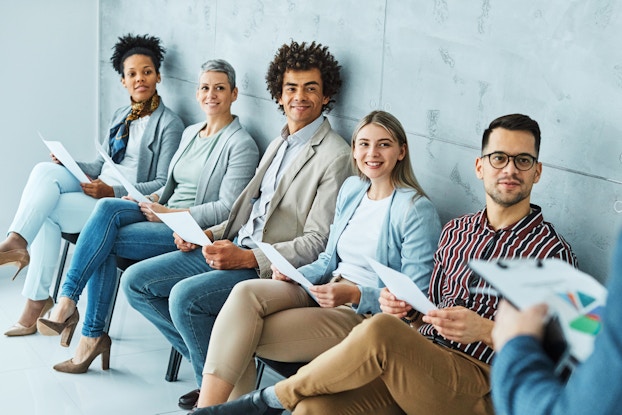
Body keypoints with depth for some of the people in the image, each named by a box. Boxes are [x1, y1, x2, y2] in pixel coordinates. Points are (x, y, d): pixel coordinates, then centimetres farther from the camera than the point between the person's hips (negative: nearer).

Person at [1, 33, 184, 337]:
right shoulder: (121, 116, 18)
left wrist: (113, 192, -20)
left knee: (48, 211, -23)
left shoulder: (169, 124, -6)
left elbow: (164, 185, -11)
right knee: (45, 170, -21)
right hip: (99, 186, 7)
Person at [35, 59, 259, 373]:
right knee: (107, 208, -22)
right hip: (165, 214, 7)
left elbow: (228, 209, -14)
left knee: (105, 242, -23)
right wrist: (151, 200, 3)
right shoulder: (191, 133, 18)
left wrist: (171, 214, -15)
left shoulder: (241, 145, -7)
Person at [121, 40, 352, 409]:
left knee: (185, 295, -29)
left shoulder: (335, 156, -12)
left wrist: (247, 258, -23)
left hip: (274, 267, -9)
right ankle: (209, 361, 8)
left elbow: (317, 243, -16)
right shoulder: (279, 145, 17)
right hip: (235, 248, 9)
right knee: (136, 281, 3)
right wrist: (207, 235, 4)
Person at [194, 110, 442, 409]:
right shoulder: (351, 189, 13)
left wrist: (354, 294, -24)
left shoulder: (417, 210, -10)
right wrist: (294, 273, -1)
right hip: (326, 291, 7)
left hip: (366, 312, -7)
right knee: (246, 292, -24)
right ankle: (206, 407, -24)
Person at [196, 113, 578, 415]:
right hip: (419, 365, 5)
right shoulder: (456, 231, 20)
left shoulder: (552, 251, 1)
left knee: (380, 330, -33)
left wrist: (487, 331, -18)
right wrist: (407, 310, 2)